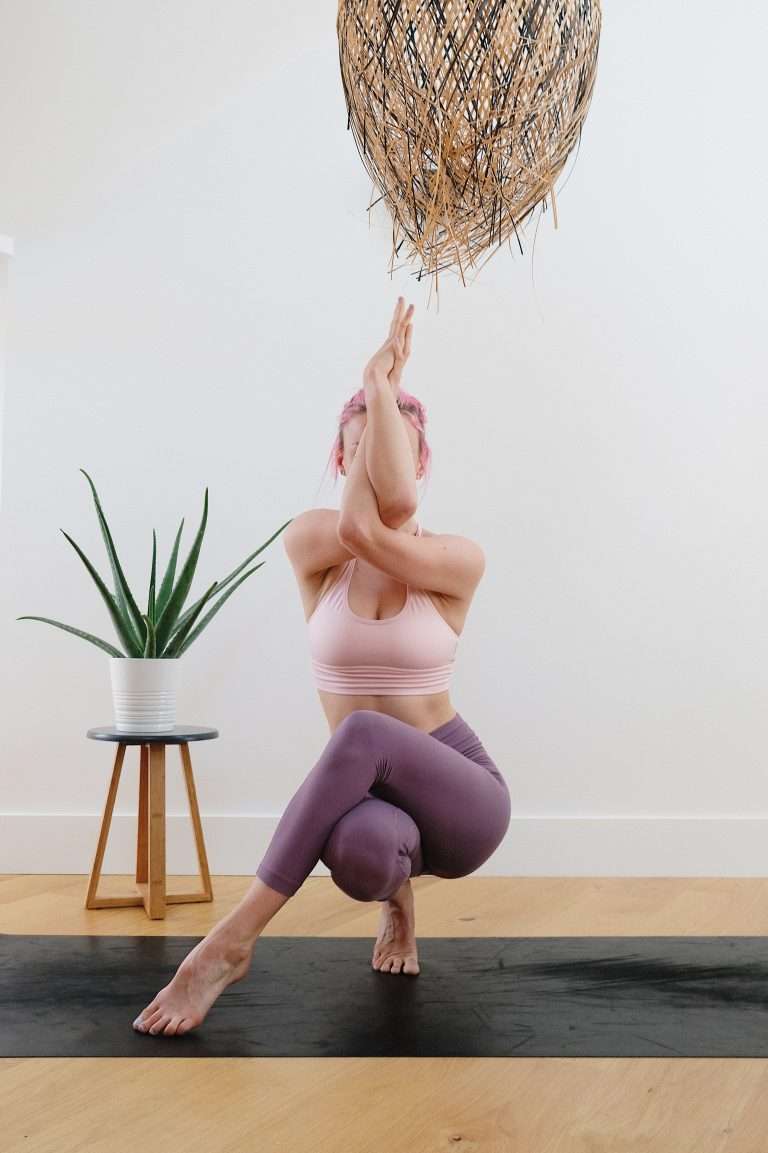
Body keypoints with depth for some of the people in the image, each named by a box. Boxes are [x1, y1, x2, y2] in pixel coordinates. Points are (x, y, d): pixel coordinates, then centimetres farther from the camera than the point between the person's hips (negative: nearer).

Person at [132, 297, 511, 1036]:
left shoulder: (460, 561, -8)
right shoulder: (307, 544, -3)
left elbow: (371, 533, -27)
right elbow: (353, 526, -26)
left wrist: (384, 387, -19)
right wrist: (379, 384, -19)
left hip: (460, 794, -2)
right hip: (366, 789, 2)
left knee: (363, 732, -37)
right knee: (361, 853, -37)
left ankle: (227, 944, -31)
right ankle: (398, 893, 6)